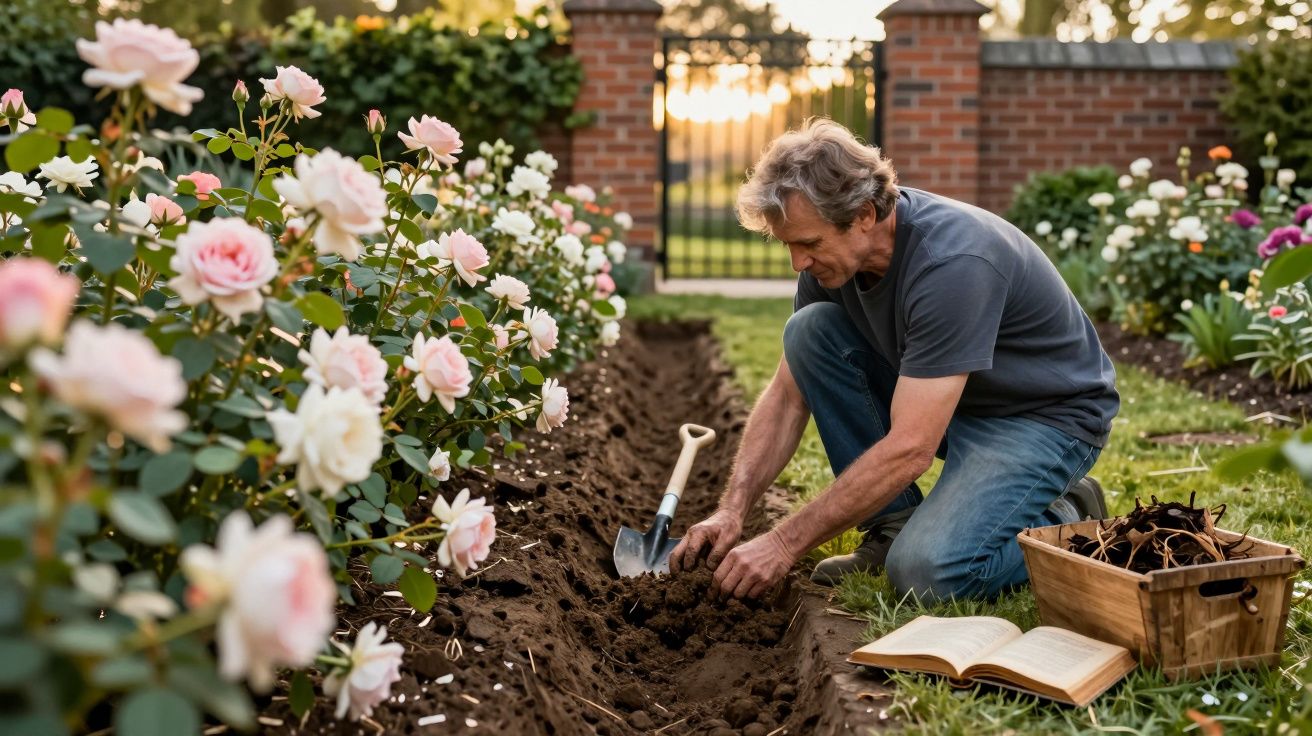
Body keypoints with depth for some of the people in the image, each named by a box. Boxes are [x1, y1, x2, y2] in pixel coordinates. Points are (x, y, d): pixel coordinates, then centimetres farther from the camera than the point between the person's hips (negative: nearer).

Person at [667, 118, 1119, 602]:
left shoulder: (953, 262, -34)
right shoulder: (833, 248, -10)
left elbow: (910, 448, -35)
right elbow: (787, 395, -2)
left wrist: (784, 544, -31)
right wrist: (732, 511, -14)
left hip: (1046, 415, -8)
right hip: (942, 399, 8)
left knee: (928, 568, -30)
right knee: (809, 330, -13)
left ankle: (1065, 522, 2)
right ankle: (894, 525, -3)